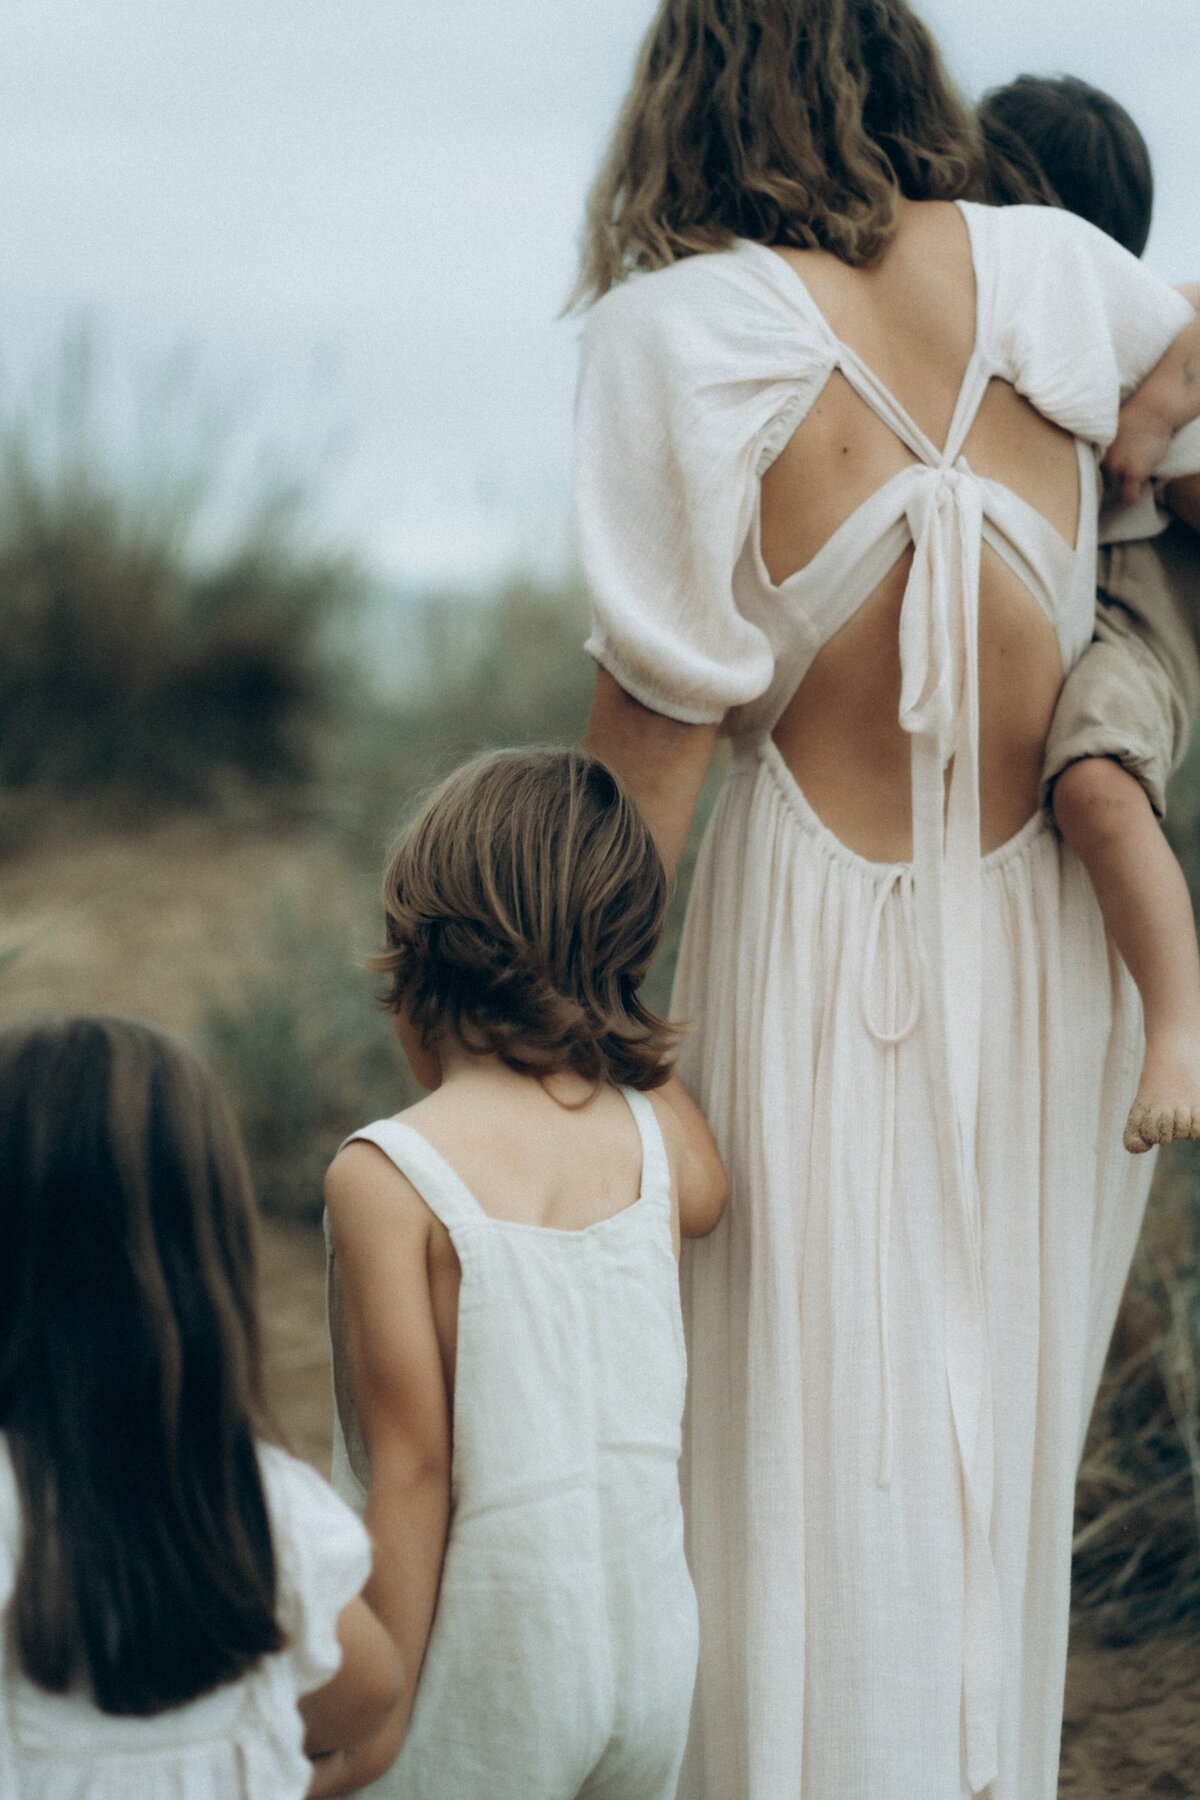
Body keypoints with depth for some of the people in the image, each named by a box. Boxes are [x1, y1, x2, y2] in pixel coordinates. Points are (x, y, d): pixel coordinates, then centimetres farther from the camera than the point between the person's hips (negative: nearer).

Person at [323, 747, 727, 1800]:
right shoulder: (654, 1128, -3)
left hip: (483, 1671, -5)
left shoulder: (386, 1177, -17)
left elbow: (413, 1468, -16)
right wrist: (607, 1006, 17)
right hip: (651, 1648, 5)